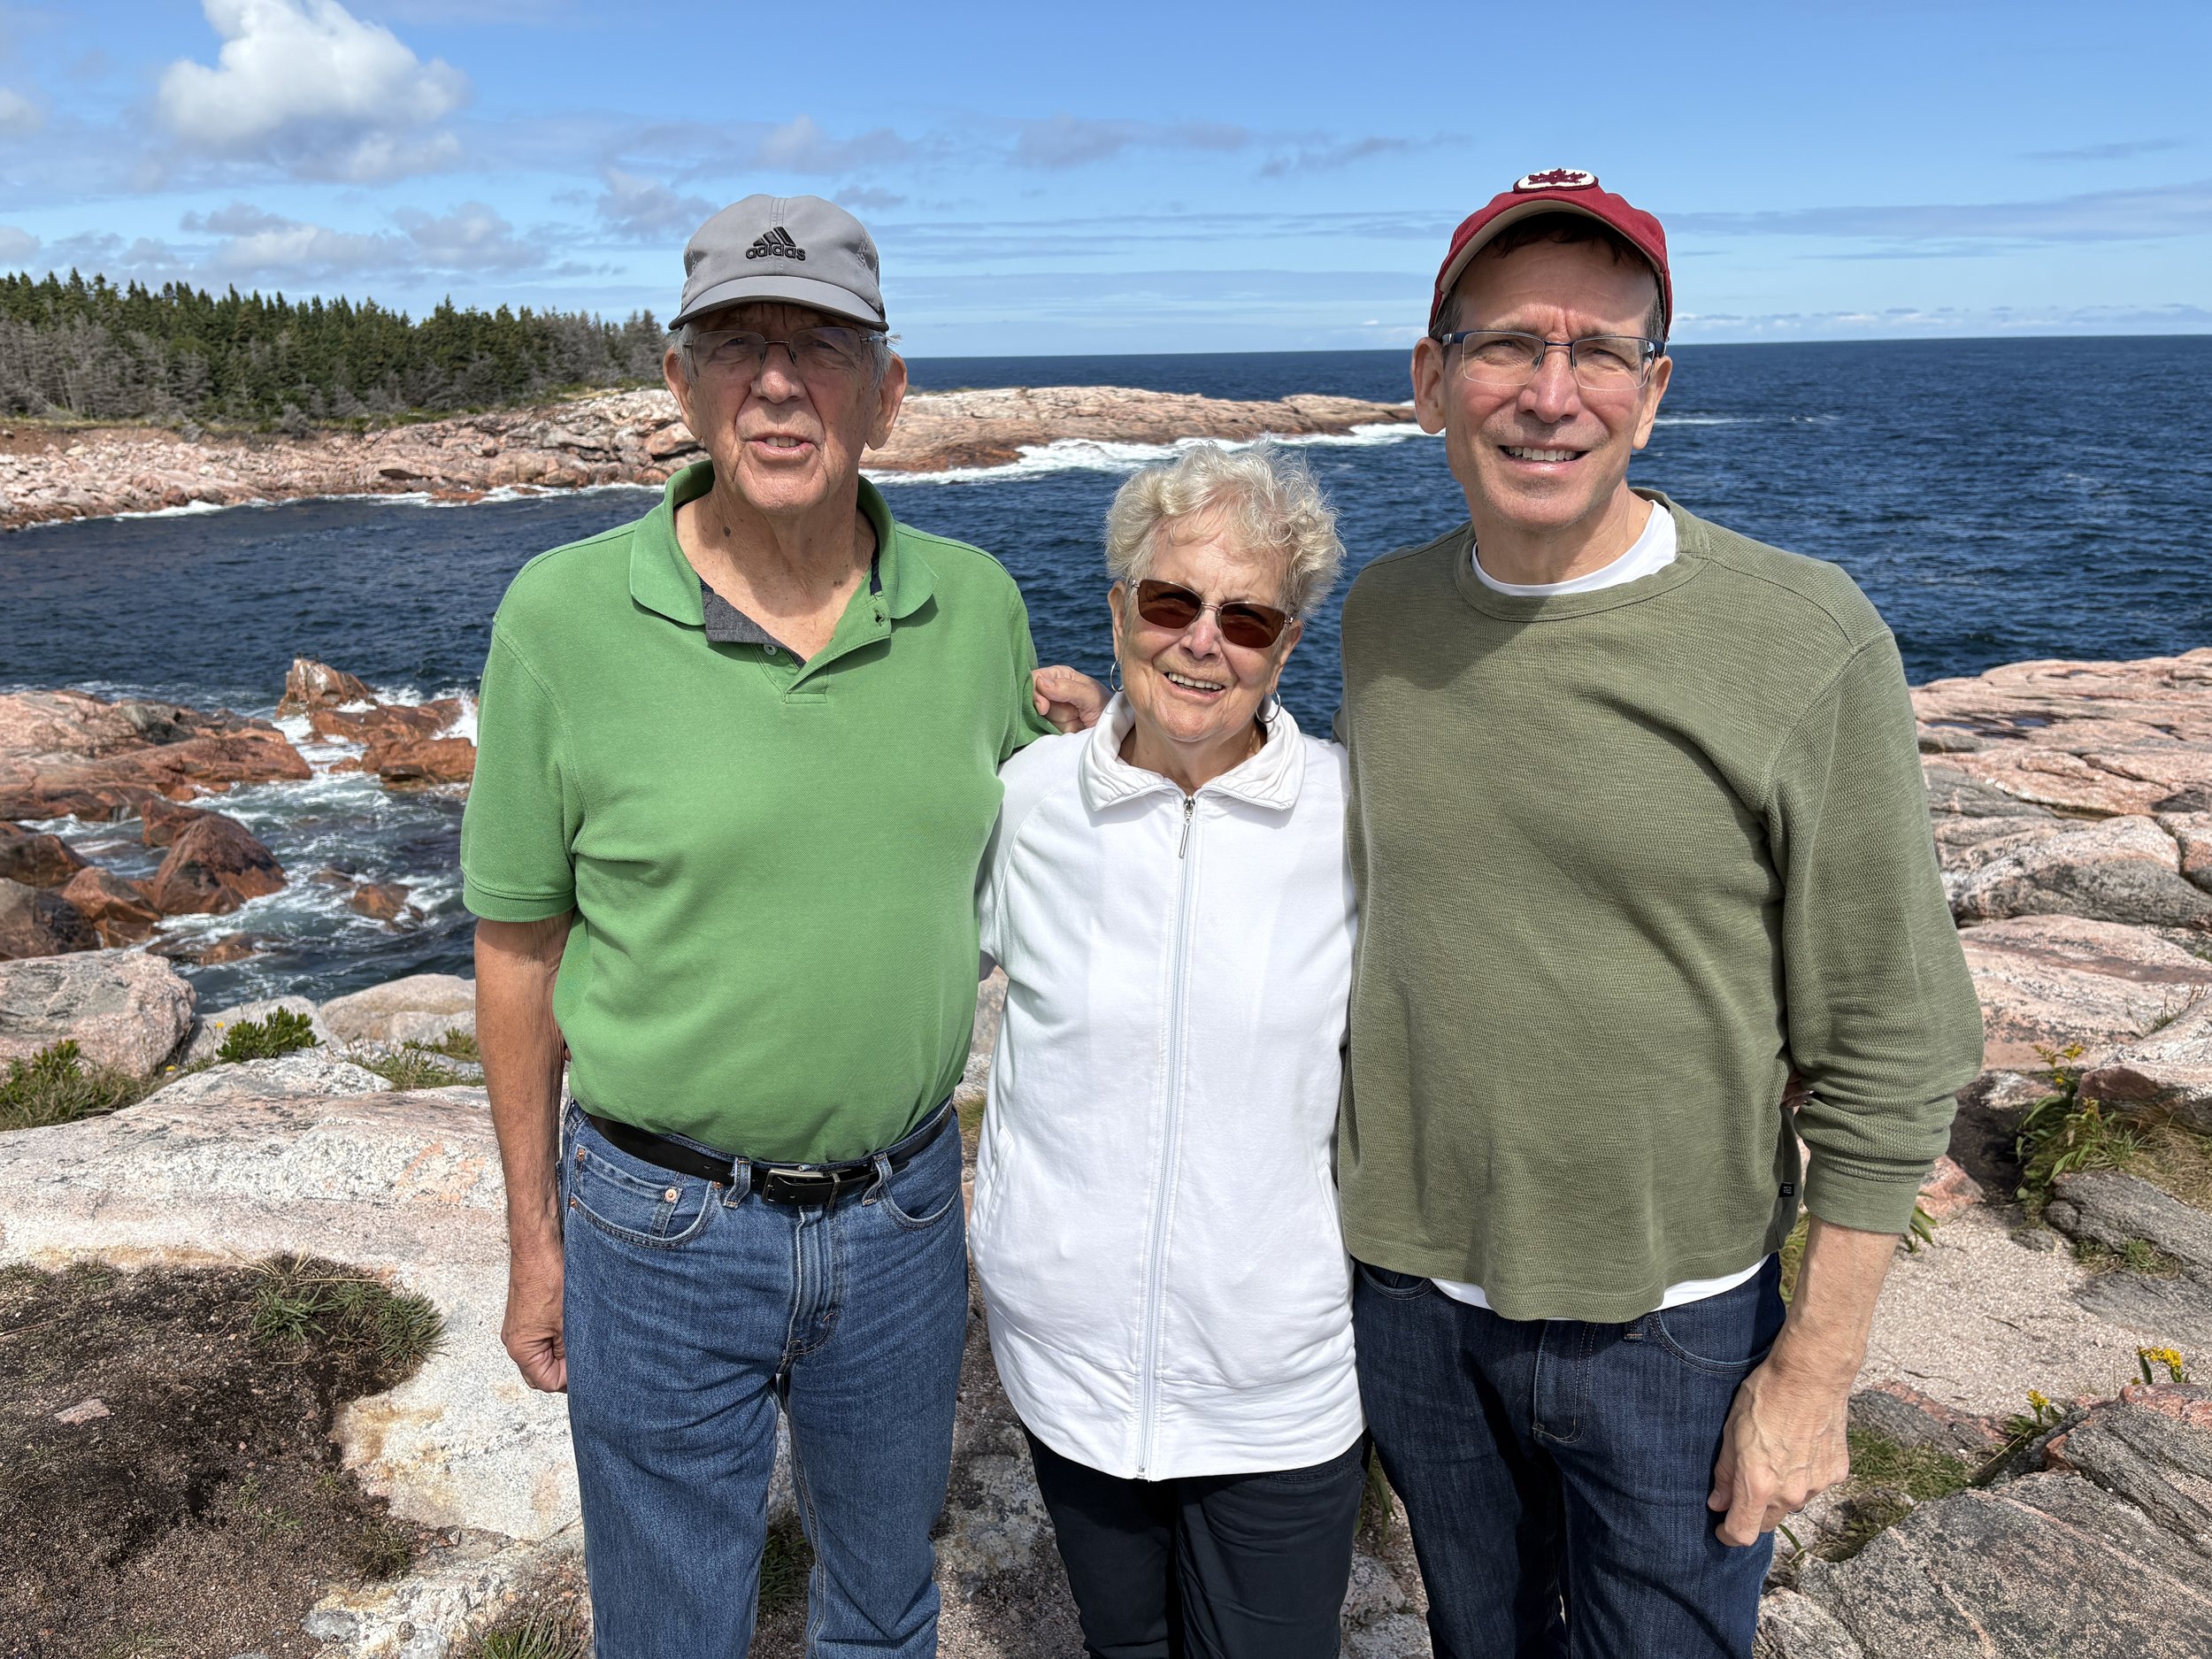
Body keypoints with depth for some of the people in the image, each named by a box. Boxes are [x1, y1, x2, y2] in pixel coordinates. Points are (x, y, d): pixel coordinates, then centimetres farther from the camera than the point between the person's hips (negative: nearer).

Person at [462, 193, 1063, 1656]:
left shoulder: (977, 605, -5)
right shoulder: (565, 617, -13)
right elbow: (520, 946, -5)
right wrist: (536, 1239, 1)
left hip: (905, 1203, 3)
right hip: (663, 1222, -2)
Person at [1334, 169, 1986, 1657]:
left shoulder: (1808, 644, -16)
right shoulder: (1384, 615, -2)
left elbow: (1889, 1056, -12)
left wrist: (1816, 1369, -10)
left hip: (1665, 1317, -3)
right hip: (1404, 1288, 4)